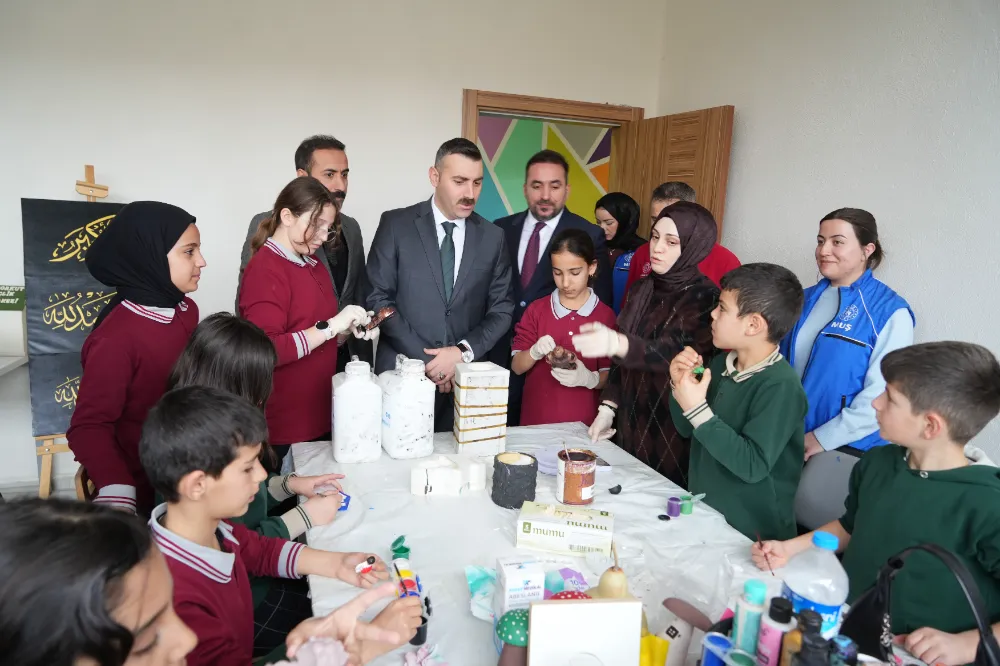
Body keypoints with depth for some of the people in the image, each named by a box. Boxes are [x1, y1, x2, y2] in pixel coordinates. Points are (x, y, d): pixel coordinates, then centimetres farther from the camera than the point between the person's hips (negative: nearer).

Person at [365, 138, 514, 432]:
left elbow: (502, 309, 6)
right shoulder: (396, 224, -2)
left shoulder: (492, 237, 5)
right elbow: (378, 298, -6)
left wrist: (464, 352, -10)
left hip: (466, 380, 2)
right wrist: (425, 359, -12)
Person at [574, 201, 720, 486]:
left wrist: (616, 343, -46)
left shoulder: (706, 298, -13)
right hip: (632, 423, 5)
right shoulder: (643, 289, 6)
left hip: (675, 430, -5)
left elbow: (674, 353, -29)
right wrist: (607, 408, 3)